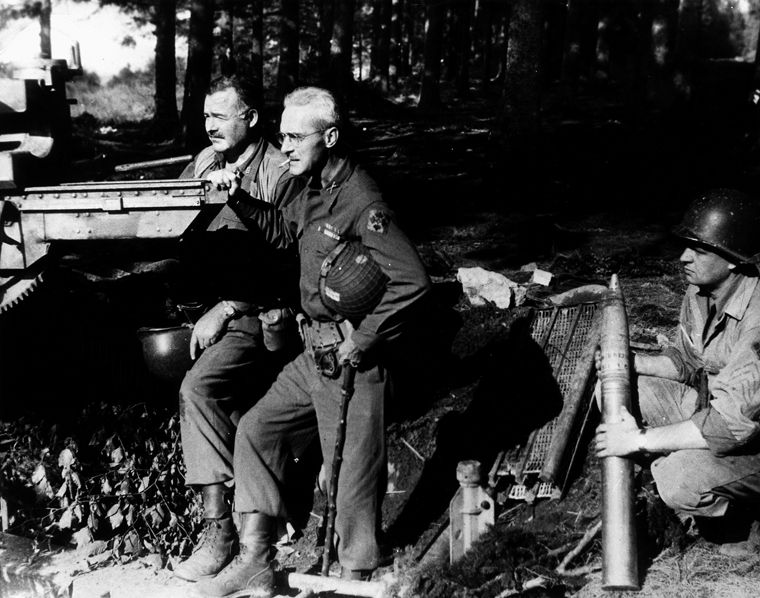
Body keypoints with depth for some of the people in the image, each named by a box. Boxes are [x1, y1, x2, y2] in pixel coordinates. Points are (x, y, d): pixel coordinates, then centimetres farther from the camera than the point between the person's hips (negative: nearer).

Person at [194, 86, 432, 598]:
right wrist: (237, 199, 10)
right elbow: (282, 230, 27)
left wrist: (364, 341, -20)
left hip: (352, 362, -10)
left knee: (352, 471, 2)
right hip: (315, 354, 10)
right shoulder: (315, 189, 8)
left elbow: (412, 280, -26)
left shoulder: (360, 200, -21)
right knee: (257, 431, 11)